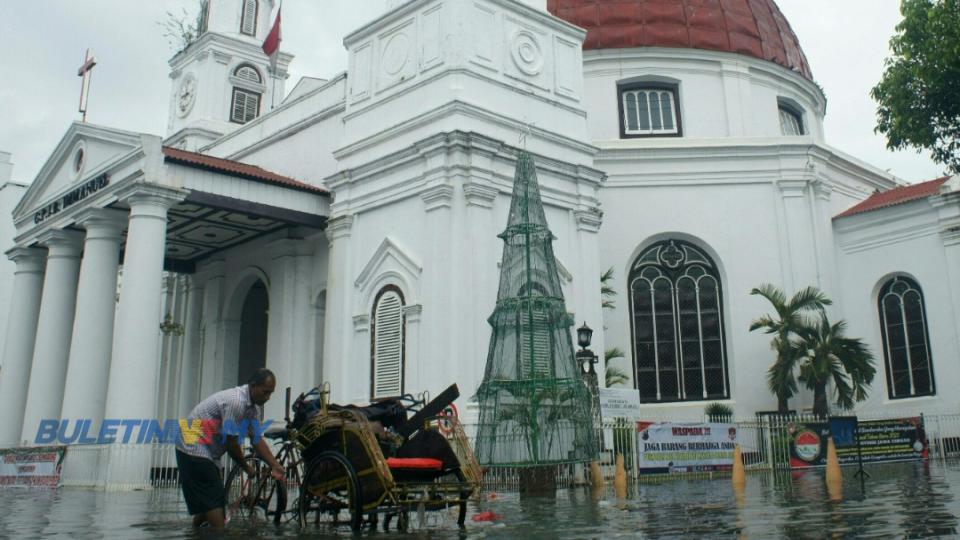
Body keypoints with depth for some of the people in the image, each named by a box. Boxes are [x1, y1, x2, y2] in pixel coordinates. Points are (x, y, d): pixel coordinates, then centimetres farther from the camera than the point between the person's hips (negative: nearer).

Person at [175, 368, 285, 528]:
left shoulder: (255, 407, 3)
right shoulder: (236, 402, -26)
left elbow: (257, 439, 5)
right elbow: (231, 442, -21)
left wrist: (275, 466, -4)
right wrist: (246, 467, -5)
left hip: (207, 452, 10)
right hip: (195, 450, -10)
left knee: (205, 507, 17)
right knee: (213, 504, -11)